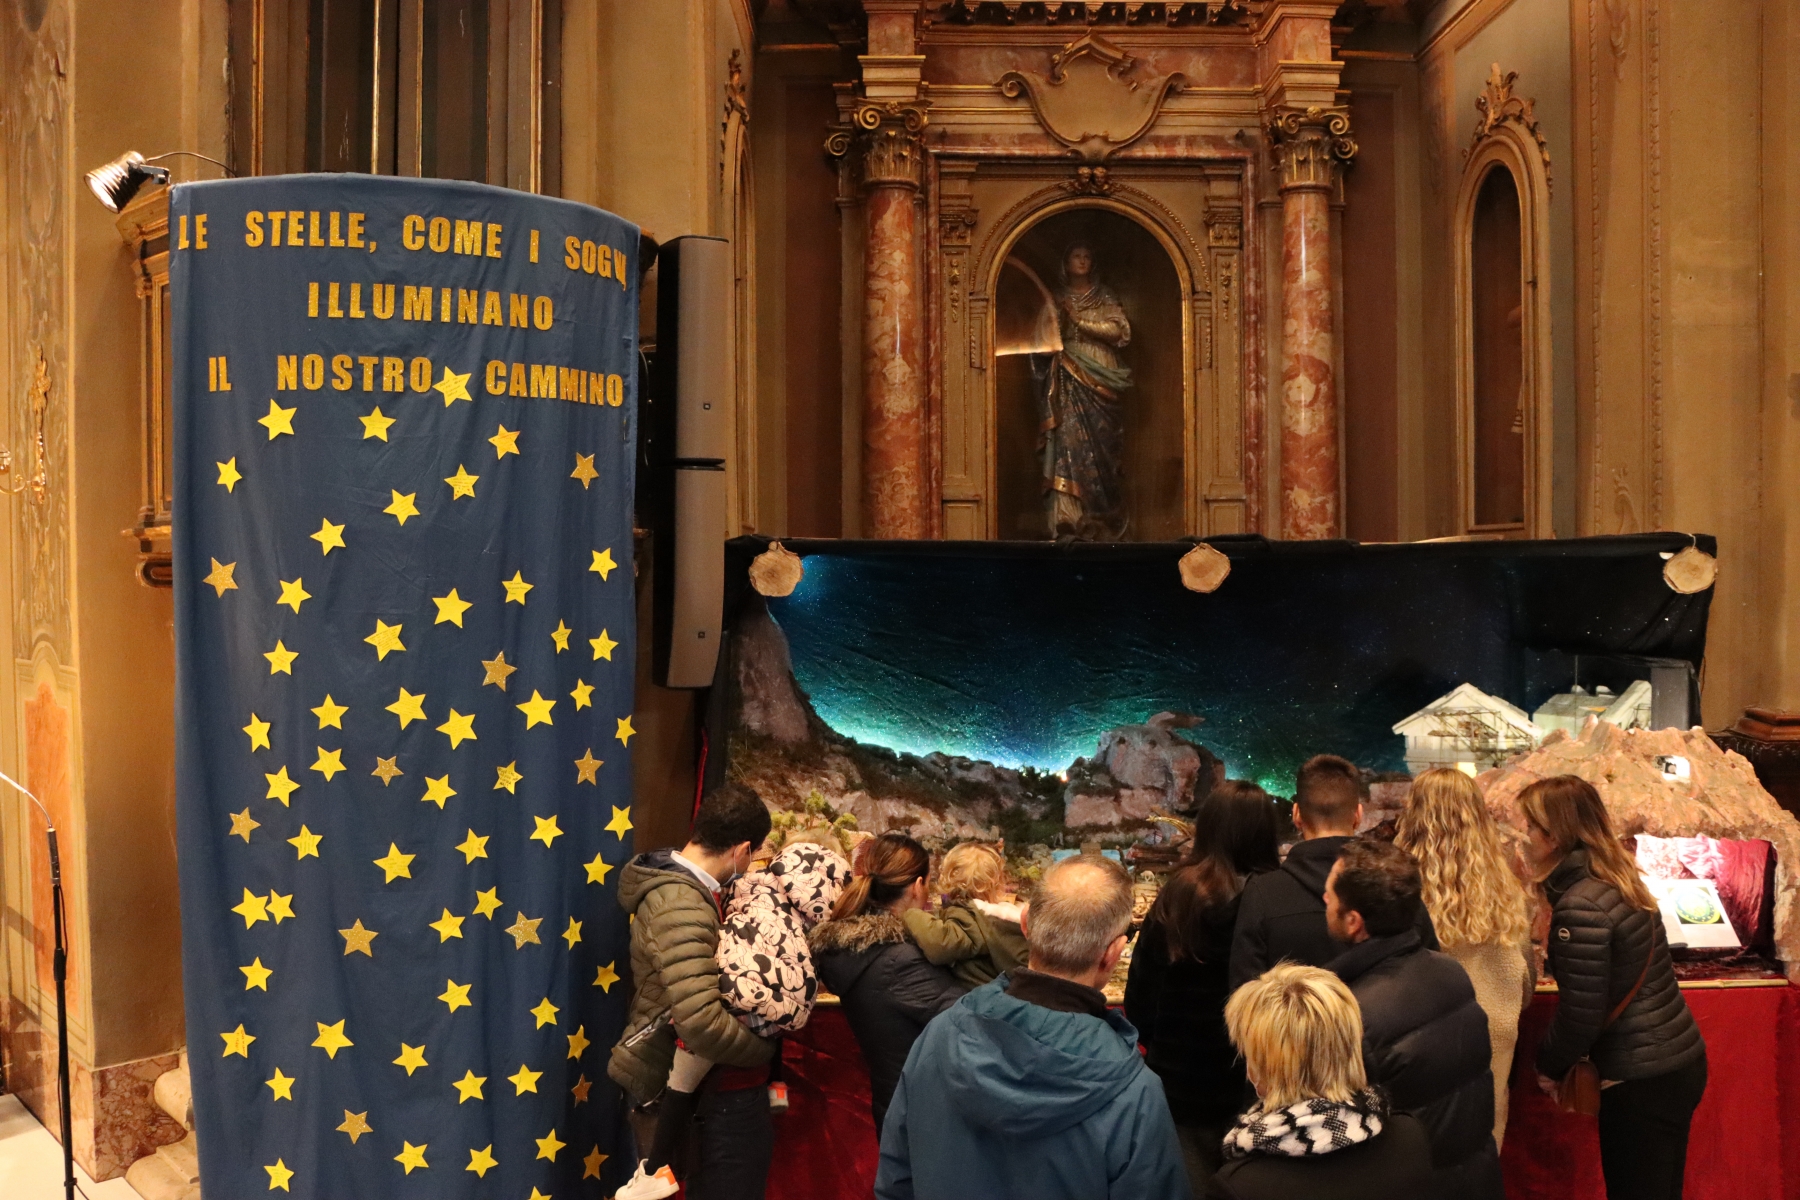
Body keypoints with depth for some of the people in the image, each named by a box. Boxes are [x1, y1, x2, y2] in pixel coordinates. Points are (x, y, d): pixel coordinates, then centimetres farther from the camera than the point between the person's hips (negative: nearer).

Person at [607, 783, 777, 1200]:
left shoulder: (673, 886, 5)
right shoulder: (682, 908, -27)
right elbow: (703, 1025, -36)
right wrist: (766, 1046, -19)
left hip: (710, 1087, 10)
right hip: (716, 1095, -10)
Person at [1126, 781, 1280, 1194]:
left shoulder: (1175, 895, -7)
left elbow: (1141, 988, 0)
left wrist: (1145, 1044, 16)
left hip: (1179, 1078, 2)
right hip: (1250, 1080, -2)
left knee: (1191, 1184, 14)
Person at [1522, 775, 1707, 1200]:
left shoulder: (1580, 907, -21)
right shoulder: (1617, 882, 7)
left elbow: (1580, 1015, -19)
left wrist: (1548, 1066, -1)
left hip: (1641, 1080, -9)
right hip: (1679, 1059, 9)